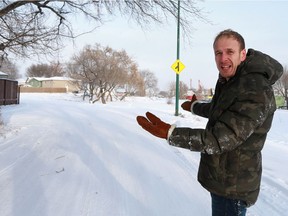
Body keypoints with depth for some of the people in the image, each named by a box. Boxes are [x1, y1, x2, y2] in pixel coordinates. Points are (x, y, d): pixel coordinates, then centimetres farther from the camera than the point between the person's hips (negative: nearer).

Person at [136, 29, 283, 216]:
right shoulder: (229, 81, 4)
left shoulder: (256, 92, -27)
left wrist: (169, 133, -32)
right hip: (221, 177, 9)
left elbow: (220, 140, -30)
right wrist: (195, 107, 40)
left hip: (232, 186, -9)